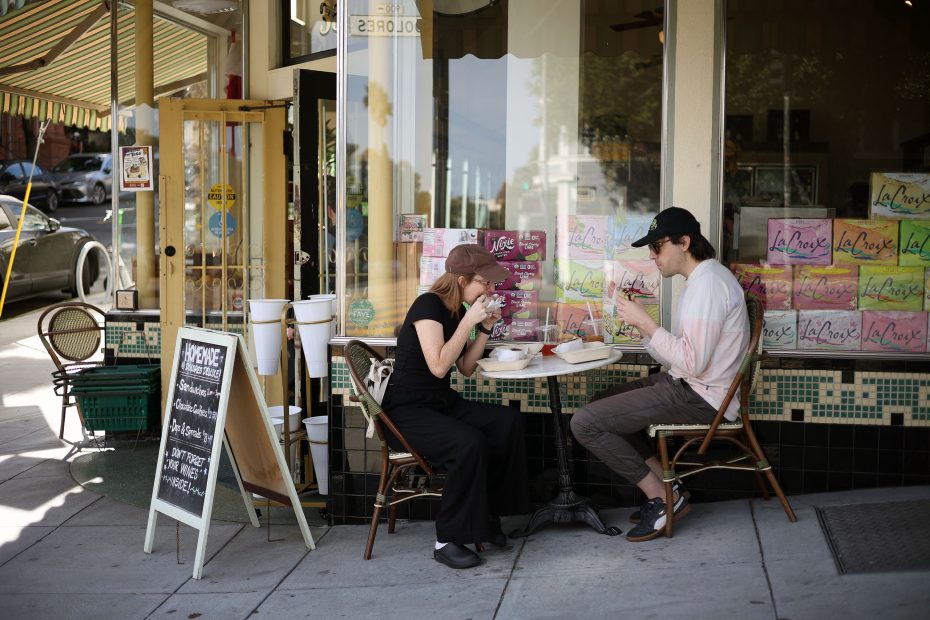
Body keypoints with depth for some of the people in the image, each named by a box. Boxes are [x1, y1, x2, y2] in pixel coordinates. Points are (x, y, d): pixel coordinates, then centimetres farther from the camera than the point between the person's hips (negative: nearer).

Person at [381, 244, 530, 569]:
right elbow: (438, 366, -25)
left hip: (442, 403, 9)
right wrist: (467, 323, -20)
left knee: (509, 421, -8)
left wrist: (485, 328, 2)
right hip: (407, 411, -9)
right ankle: (447, 541, -19)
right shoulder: (428, 305, -16)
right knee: (470, 443, -31)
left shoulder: (458, 311, 10)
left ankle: (486, 514, 2)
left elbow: (466, 368, 12)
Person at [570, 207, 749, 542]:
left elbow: (693, 362, -25)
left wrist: (646, 323, -19)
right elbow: (682, 356, 12)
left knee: (585, 423, -14)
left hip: (699, 396, -11)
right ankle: (667, 487, 13)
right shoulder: (702, 278, 15)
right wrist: (642, 326, 0)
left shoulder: (708, 284, -19)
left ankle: (663, 496, -3)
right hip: (685, 384, 11)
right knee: (601, 403, 23)